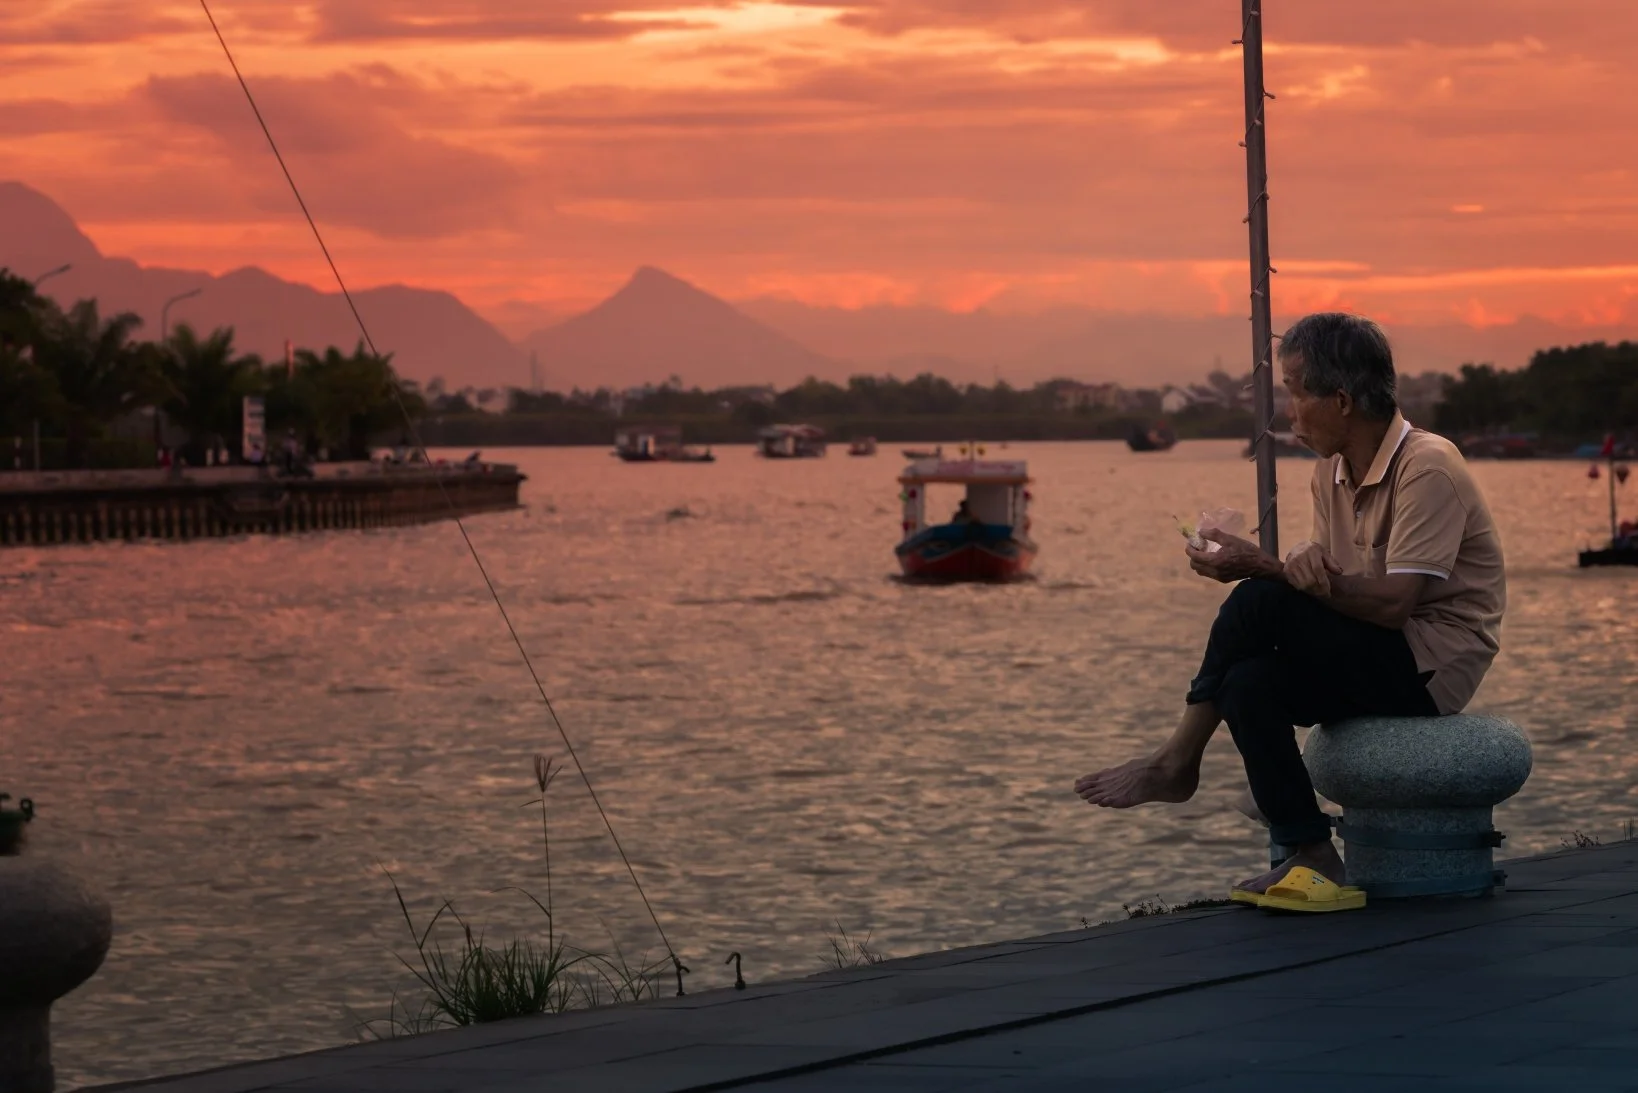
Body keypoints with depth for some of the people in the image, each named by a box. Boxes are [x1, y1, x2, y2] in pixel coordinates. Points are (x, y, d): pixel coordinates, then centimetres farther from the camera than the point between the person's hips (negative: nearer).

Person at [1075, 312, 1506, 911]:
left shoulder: (1427, 467, -18)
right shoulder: (1333, 472, 9)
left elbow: (1394, 603, -25)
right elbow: (1324, 579, 5)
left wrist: (1265, 569, -24)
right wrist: (1298, 570, -21)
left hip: (1432, 667, -8)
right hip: (1382, 663, 8)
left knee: (1259, 604, -22)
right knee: (1249, 681, -19)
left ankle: (1178, 761, -7)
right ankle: (1312, 860, -19)